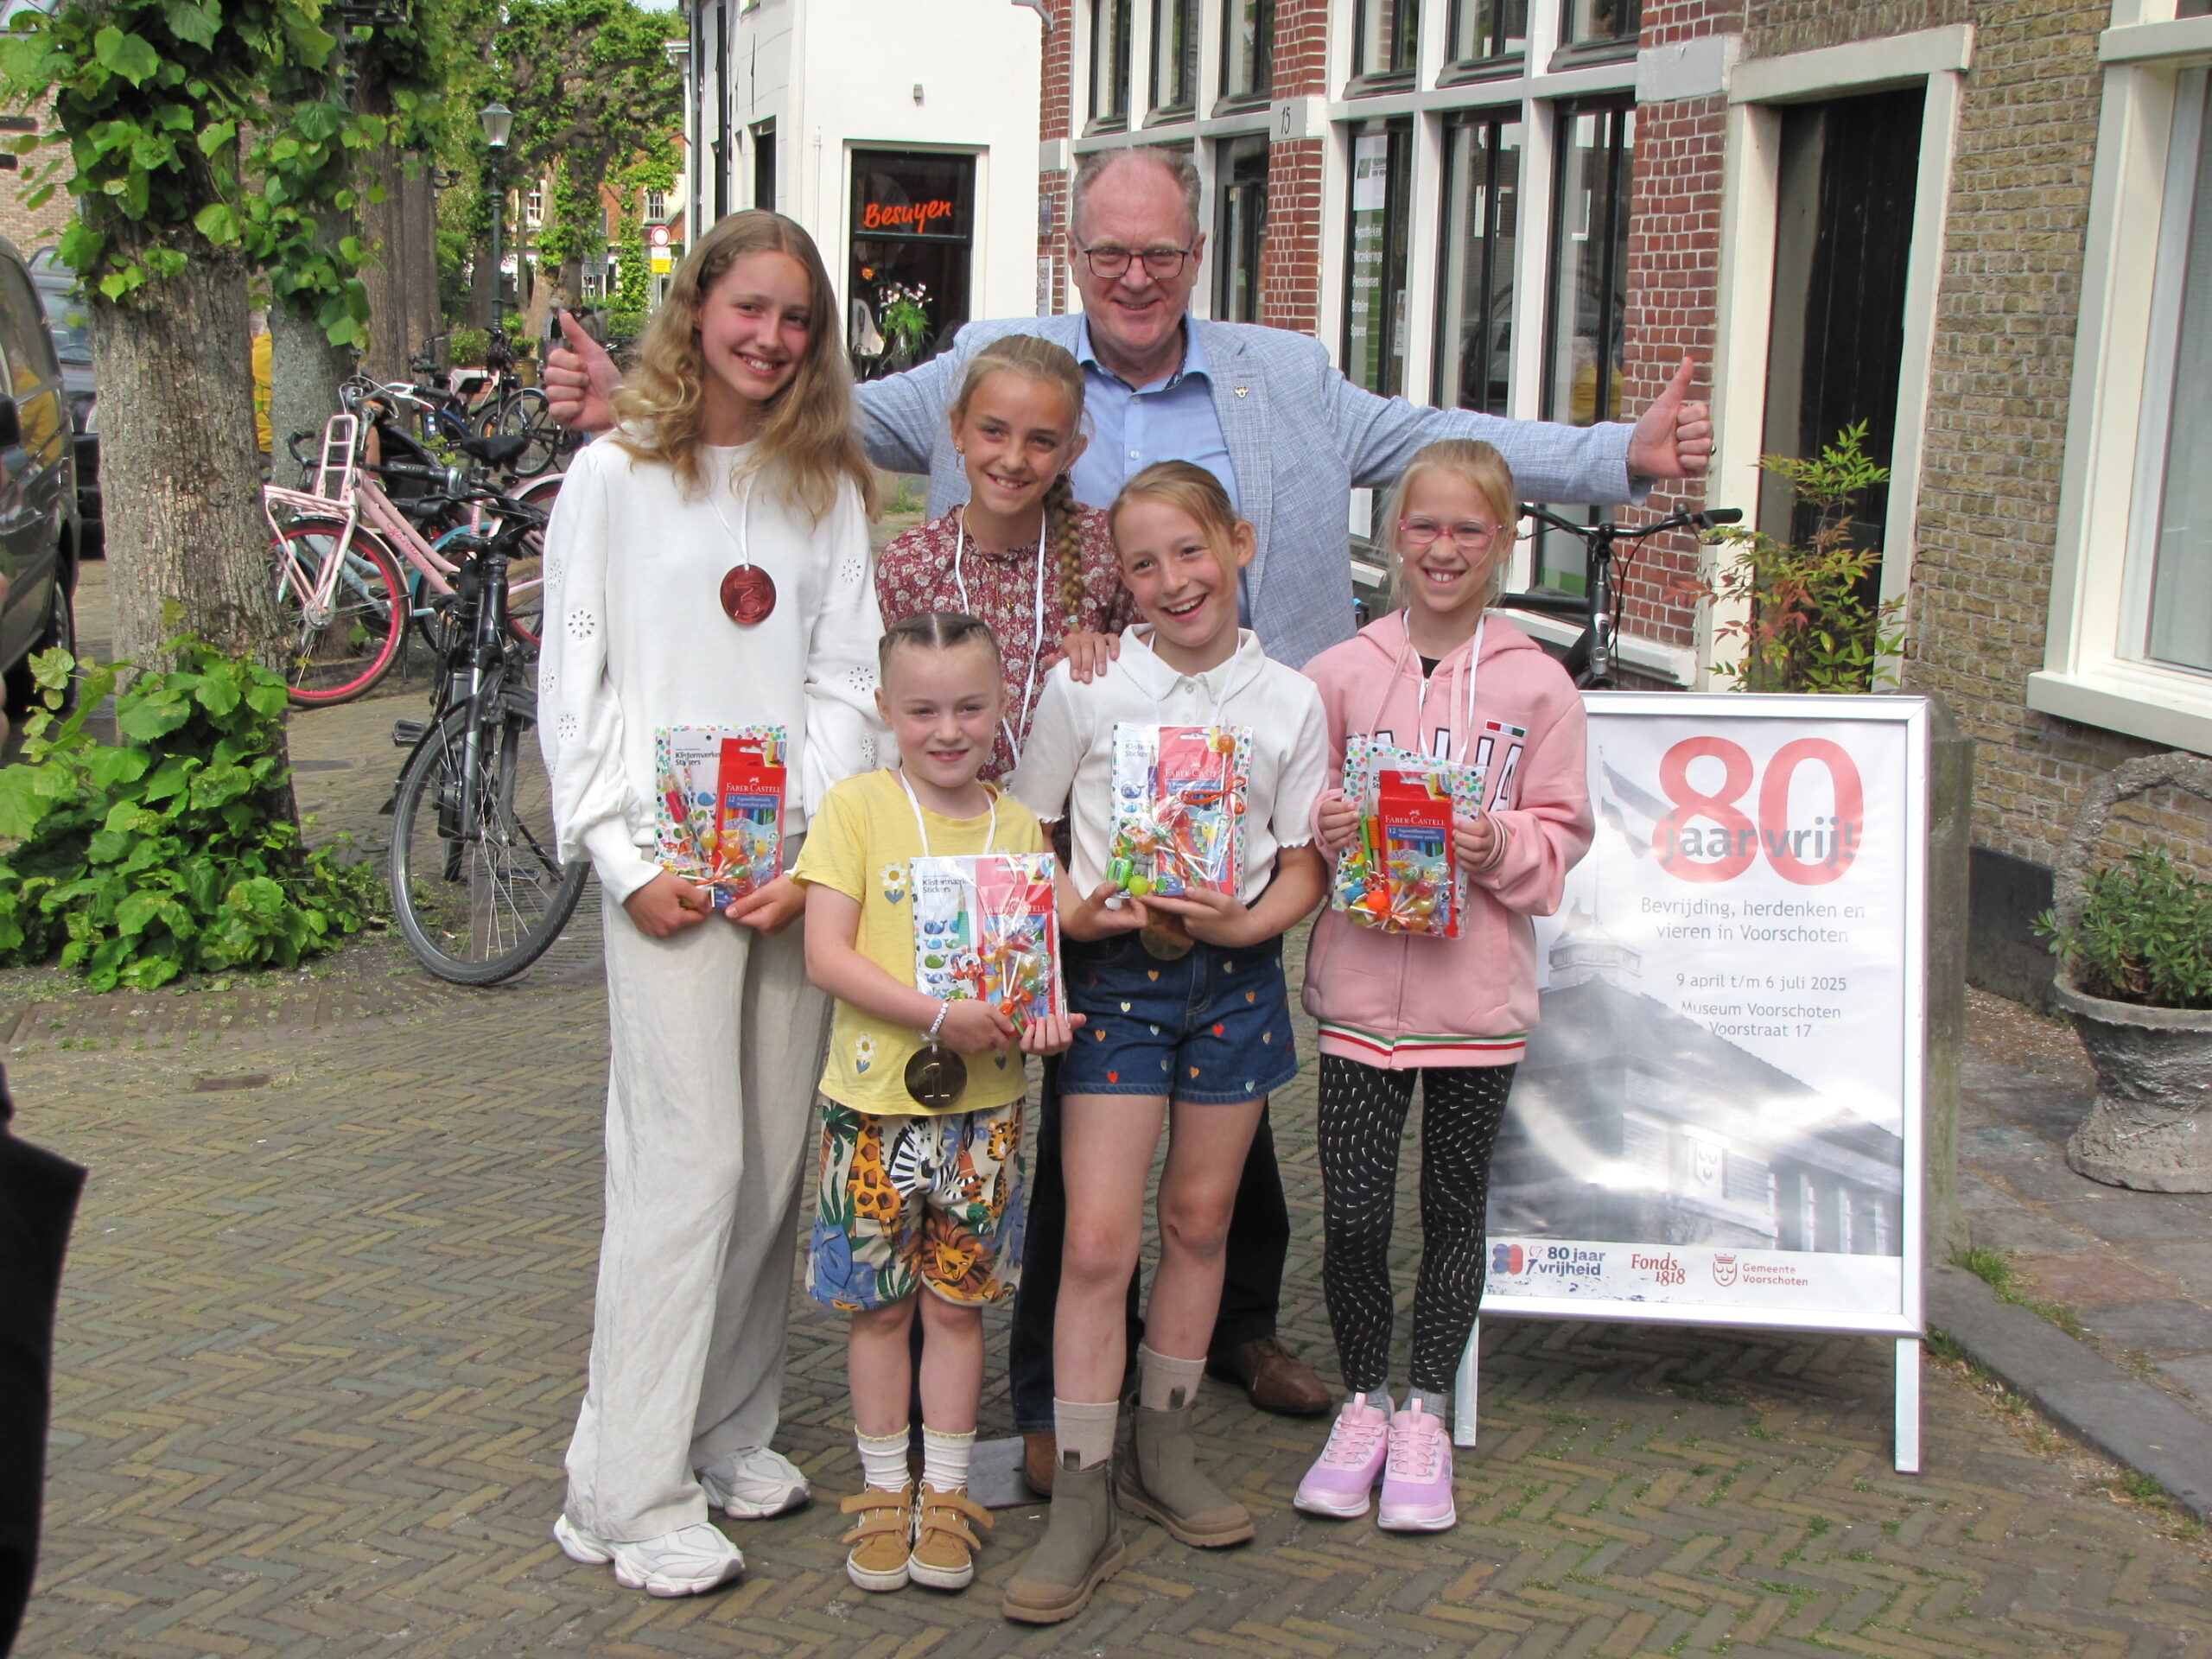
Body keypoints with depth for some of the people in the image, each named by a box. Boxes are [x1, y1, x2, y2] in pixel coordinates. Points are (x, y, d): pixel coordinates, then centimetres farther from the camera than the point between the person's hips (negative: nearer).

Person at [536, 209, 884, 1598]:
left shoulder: (827, 487, 12)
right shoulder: (615, 474, 3)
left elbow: (847, 683, 8)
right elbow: (573, 688, 1)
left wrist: (815, 850, -6)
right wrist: (625, 858, -9)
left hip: (798, 862, 4)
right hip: (668, 859, -4)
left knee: (776, 1159, 7)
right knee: (688, 1159, -7)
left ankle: (730, 1432, 22)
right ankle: (631, 1493, 2)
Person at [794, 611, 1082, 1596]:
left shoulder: (1019, 827, 6)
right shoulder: (857, 808, -5)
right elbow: (826, 954, -12)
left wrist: (1043, 1012, -12)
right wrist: (940, 1016, -21)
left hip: (984, 1104, 2)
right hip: (875, 1100, -2)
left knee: (956, 1302, 10)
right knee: (880, 1305, 8)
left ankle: (945, 1494, 23)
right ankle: (885, 1490, 24)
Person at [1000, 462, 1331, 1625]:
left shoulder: (1290, 701, 2)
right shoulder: (1086, 684, -2)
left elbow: (1302, 868, 6)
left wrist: (1239, 923, -13)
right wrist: (1078, 913, -16)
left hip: (1236, 974, 2)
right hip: (1113, 971, -2)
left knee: (1199, 1220, 12)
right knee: (1099, 1238, -7)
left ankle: (1163, 1453, 30)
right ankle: (1081, 1507, 2)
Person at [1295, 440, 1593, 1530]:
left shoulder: (1537, 686, 0)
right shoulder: (1339, 675, 1)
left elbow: (1561, 835, 3)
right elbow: (1297, 817, 7)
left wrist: (1501, 846, -16)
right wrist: (1319, 831, -14)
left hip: (1479, 993, 0)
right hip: (1359, 981, 0)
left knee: (1454, 1209, 11)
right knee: (1351, 1213, 1)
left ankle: (1426, 1412, 28)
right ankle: (1362, 1401, 23)